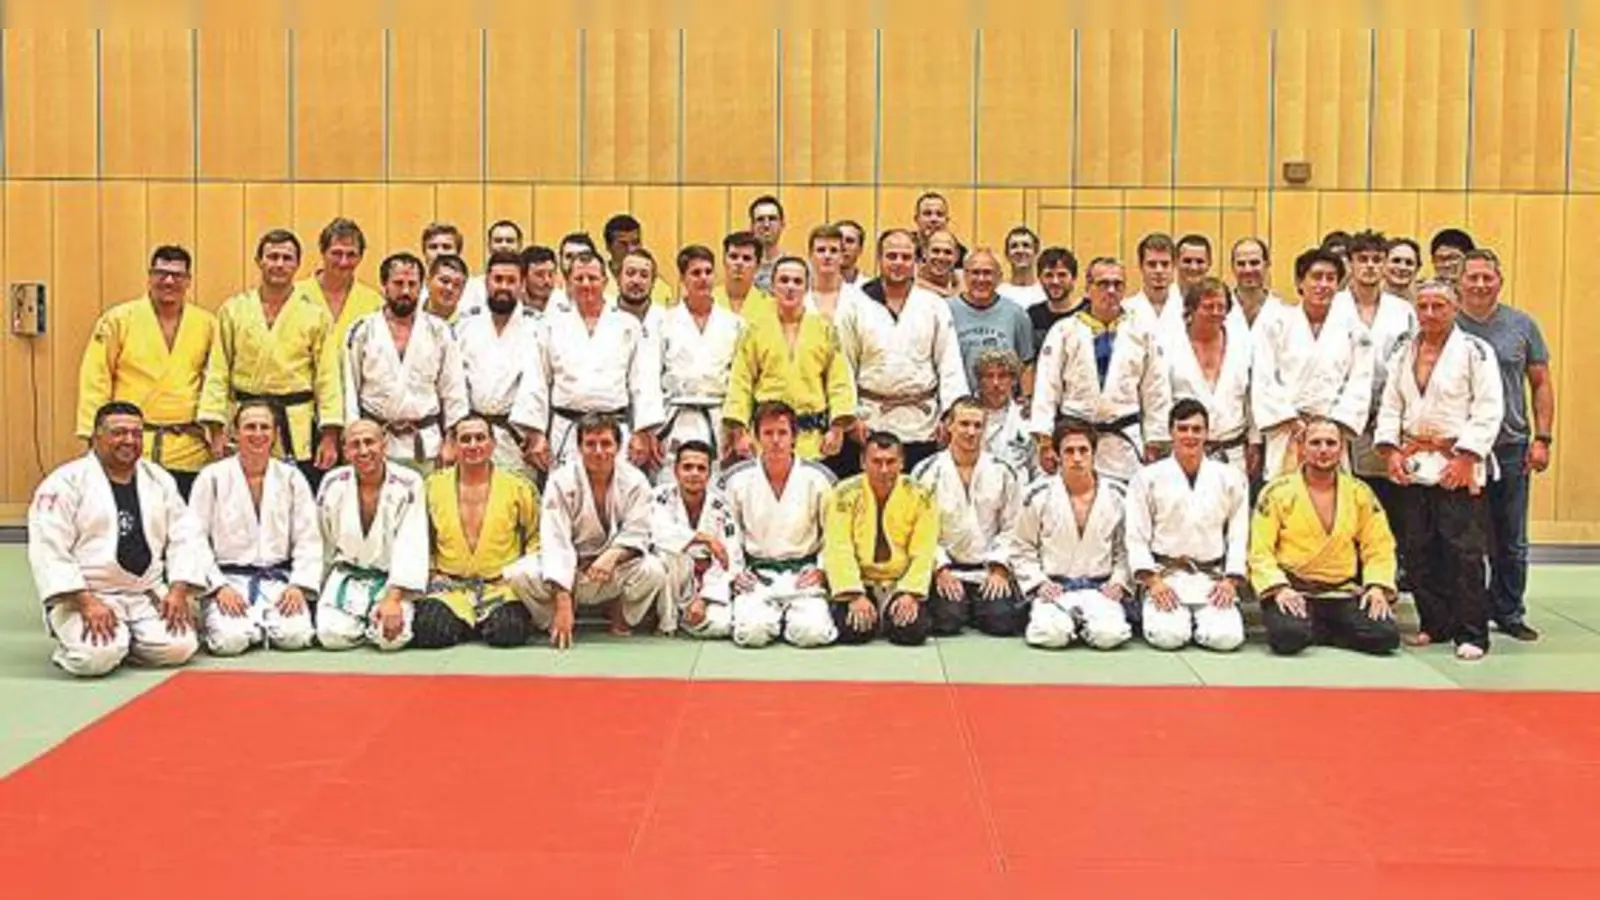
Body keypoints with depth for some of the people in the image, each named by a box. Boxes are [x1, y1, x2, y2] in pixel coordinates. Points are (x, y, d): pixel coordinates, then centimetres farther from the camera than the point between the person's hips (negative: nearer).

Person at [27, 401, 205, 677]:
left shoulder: (160, 479, 9)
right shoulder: (65, 482, -7)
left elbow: (186, 537, 8)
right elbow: (49, 550, -13)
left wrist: (178, 591, -8)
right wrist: (86, 602, -22)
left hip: (148, 594, 4)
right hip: (85, 594, -4)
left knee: (178, 648, -17)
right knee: (97, 656, -28)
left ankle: (125, 637, 14)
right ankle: (69, 642, 8)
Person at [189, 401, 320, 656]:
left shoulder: (291, 478, 7)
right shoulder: (212, 477, 1)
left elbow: (308, 540, 5)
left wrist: (299, 586, -10)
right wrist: (219, 586, -14)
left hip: (277, 579, 2)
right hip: (229, 578, -2)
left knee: (295, 635, -25)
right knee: (230, 639, -29)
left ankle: (263, 624, 9)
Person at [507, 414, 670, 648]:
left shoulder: (635, 481, -10)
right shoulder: (561, 481, -16)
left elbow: (636, 534, -9)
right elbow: (556, 543, -24)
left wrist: (613, 555, -36)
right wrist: (563, 601, -35)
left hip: (614, 571, 1)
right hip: (569, 568, -1)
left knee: (653, 571, -31)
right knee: (519, 575, -29)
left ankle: (621, 620, 2)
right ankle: (557, 627, 2)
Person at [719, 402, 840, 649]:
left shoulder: (819, 478, 1)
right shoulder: (736, 480, 2)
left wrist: (821, 569, -3)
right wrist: (734, 572, -2)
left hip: (803, 573, 0)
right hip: (755, 574, 0)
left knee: (812, 632, -25)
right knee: (752, 632, -27)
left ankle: (791, 617, 11)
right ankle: (775, 618, 9)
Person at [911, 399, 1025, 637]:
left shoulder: (1002, 473, 5)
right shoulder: (927, 472, -2)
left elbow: (1012, 528, 7)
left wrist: (1000, 568, -3)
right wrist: (940, 569, -10)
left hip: (989, 570, 2)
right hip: (946, 569, -2)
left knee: (1002, 621, -19)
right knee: (947, 622, -23)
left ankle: (976, 611, 14)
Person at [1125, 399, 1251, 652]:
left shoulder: (1231, 478, 9)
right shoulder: (1147, 478, 5)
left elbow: (1239, 535, 7)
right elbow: (1137, 538, 2)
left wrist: (1231, 581, -5)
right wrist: (1152, 581, -10)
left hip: (1213, 578, 1)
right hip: (1165, 575, -1)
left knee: (1226, 637, -22)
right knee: (1168, 636, -25)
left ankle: (1198, 621, 12)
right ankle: (1179, 617, 11)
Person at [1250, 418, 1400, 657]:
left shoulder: (1360, 493, 9)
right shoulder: (1277, 492, -1)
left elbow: (1379, 547, 10)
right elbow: (1261, 551, -4)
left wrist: (1378, 586, -7)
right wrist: (1279, 588, -19)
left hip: (1343, 594, 3)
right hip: (1292, 591, -3)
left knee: (1386, 636, -21)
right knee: (1289, 636, -34)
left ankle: (1316, 631, 1)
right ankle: (1302, 626, 1)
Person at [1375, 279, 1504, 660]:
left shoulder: (1475, 350, -3)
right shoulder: (1403, 355, 14)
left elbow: (1488, 410, -8)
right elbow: (1390, 407, 14)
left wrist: (1465, 457, -14)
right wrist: (1390, 450, 0)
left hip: (1457, 465, -5)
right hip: (1412, 465, 6)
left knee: (1464, 551, -5)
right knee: (1417, 550, 9)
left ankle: (1471, 634, 2)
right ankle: (1435, 624, 21)